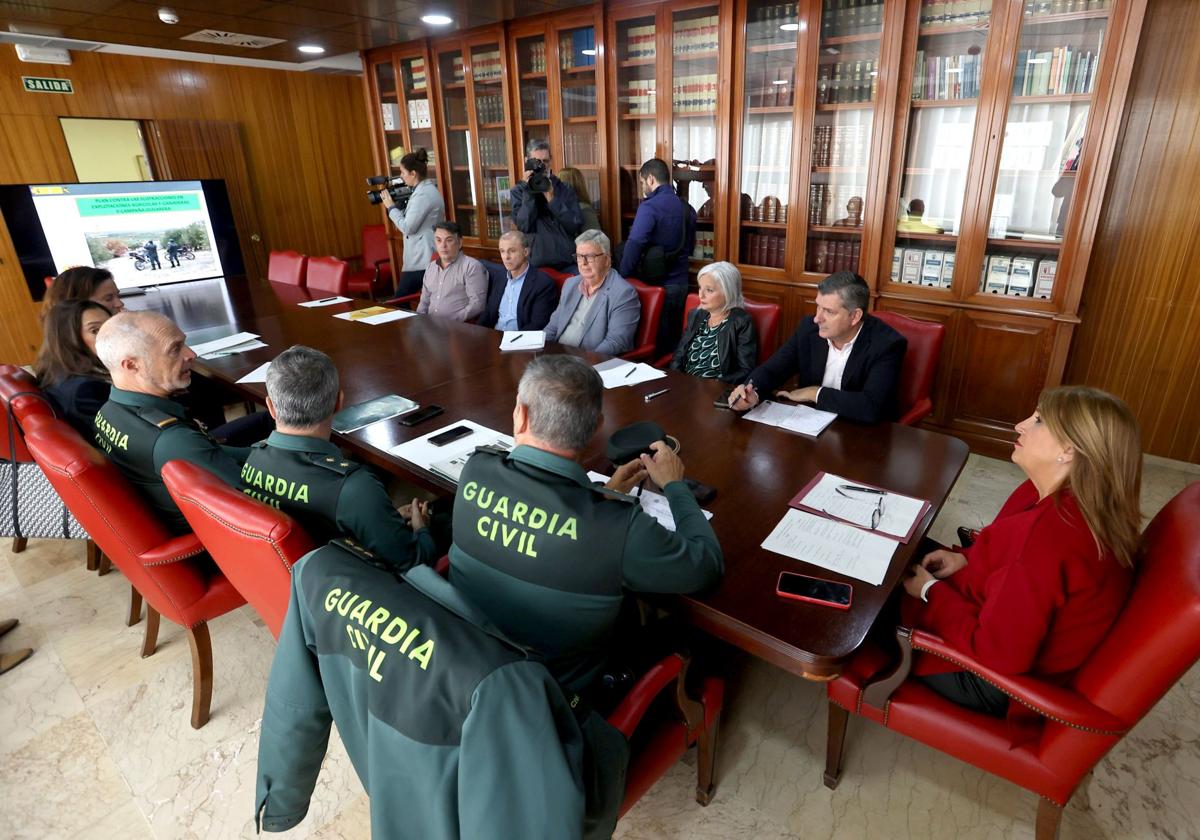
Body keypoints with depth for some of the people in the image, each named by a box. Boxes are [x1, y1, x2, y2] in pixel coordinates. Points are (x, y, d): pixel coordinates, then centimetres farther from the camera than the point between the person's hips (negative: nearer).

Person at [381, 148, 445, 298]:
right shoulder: (426, 189, 14)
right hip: (427, 257, 10)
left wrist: (391, 207, -6)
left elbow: (408, 228, -18)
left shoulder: (423, 194, -17)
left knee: (400, 300, -3)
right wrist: (397, 204, 7)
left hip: (422, 260, -10)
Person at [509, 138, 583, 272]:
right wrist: (528, 191, -15)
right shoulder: (519, 190, 1)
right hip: (537, 264, -1)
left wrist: (551, 198, -11)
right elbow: (524, 226, -12)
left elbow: (576, 226, -7)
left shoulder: (565, 189, 5)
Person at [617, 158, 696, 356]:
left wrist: (621, 277, -14)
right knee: (674, 338, 15)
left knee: (654, 341, 5)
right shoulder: (687, 208, 8)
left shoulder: (650, 207, -15)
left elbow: (634, 246, -22)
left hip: (657, 285, -6)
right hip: (681, 283, 7)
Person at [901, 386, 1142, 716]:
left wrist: (931, 591, -20)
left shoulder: (1050, 535, -38)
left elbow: (997, 654, -32)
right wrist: (965, 559, -1)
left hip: (997, 681, -8)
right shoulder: (1085, 504, -9)